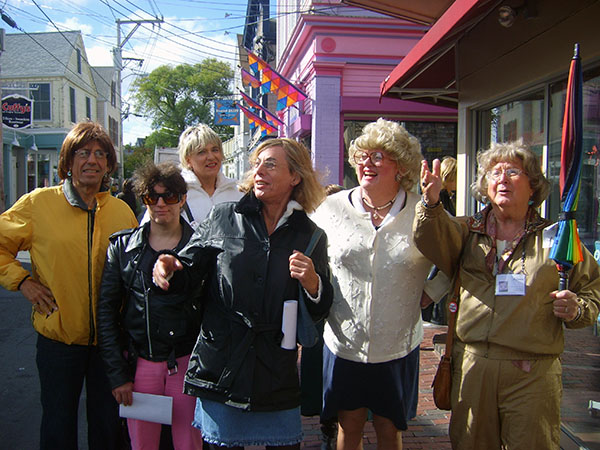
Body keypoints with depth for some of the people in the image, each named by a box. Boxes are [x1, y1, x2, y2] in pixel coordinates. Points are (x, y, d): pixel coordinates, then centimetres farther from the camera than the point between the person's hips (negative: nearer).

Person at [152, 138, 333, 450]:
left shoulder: (311, 236, 3)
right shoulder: (223, 218, 2)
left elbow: (320, 311, 6)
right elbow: (189, 268, 7)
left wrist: (312, 283, -15)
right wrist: (168, 268, -15)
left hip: (277, 374, 0)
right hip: (220, 363, 0)